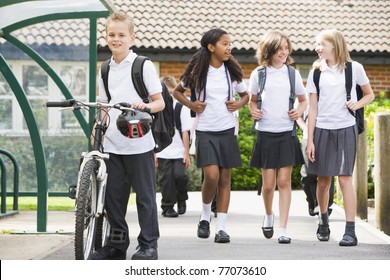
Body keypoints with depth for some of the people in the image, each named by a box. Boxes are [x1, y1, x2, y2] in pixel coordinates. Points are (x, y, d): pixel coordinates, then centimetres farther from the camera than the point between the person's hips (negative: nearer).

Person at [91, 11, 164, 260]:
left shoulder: (144, 66, -3)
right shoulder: (106, 70, 12)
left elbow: (160, 102, -3)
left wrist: (145, 106, -23)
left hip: (139, 144, -5)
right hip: (112, 144, 5)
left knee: (145, 195, 1)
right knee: (113, 195, 8)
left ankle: (148, 244, 9)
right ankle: (117, 243, 19)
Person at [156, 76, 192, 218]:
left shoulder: (181, 107, 1)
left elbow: (185, 132, 2)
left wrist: (187, 153, 1)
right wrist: (154, 153, 4)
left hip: (179, 152, -1)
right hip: (163, 152, 1)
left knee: (179, 175, -11)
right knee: (166, 179, 1)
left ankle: (181, 200, 16)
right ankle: (167, 207, 13)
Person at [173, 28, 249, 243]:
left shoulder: (232, 71, 6)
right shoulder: (198, 71, -1)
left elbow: (245, 94, 20)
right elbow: (177, 91, 12)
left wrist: (238, 104, -1)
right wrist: (190, 105, -4)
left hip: (227, 130, 3)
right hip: (205, 130, -3)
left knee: (225, 179, 2)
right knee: (211, 175, -17)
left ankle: (221, 227, 6)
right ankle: (205, 215, 9)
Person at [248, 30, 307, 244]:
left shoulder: (293, 73, 6)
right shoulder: (258, 74, 4)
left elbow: (303, 100, 16)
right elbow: (252, 100, 15)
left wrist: (299, 111, -4)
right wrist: (253, 111, -6)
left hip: (287, 133, 0)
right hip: (265, 133, 0)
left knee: (284, 181, -5)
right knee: (268, 183, 1)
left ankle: (282, 229, -3)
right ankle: (268, 215, 31)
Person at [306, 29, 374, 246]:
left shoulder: (354, 68, 1)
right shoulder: (316, 73, 6)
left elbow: (370, 94, 14)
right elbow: (313, 108, 6)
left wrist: (357, 104, -8)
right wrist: (310, 140, 2)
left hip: (346, 130, -2)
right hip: (322, 130, 2)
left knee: (345, 178, -10)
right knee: (323, 181, 7)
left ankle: (351, 231, -10)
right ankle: (324, 221, 29)